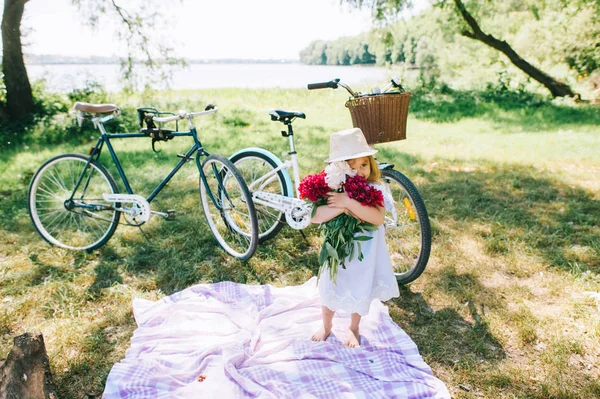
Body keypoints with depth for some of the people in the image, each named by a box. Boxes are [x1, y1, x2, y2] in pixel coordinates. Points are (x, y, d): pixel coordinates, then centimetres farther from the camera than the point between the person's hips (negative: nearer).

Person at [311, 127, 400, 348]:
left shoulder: (374, 189, -17)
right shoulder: (331, 191, -15)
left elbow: (378, 217, -34)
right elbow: (314, 217, -28)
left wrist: (349, 202, -41)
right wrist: (342, 208, -38)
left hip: (365, 252, 0)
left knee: (360, 292, 18)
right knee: (330, 290, 17)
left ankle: (353, 328, 47)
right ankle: (326, 326, 46)